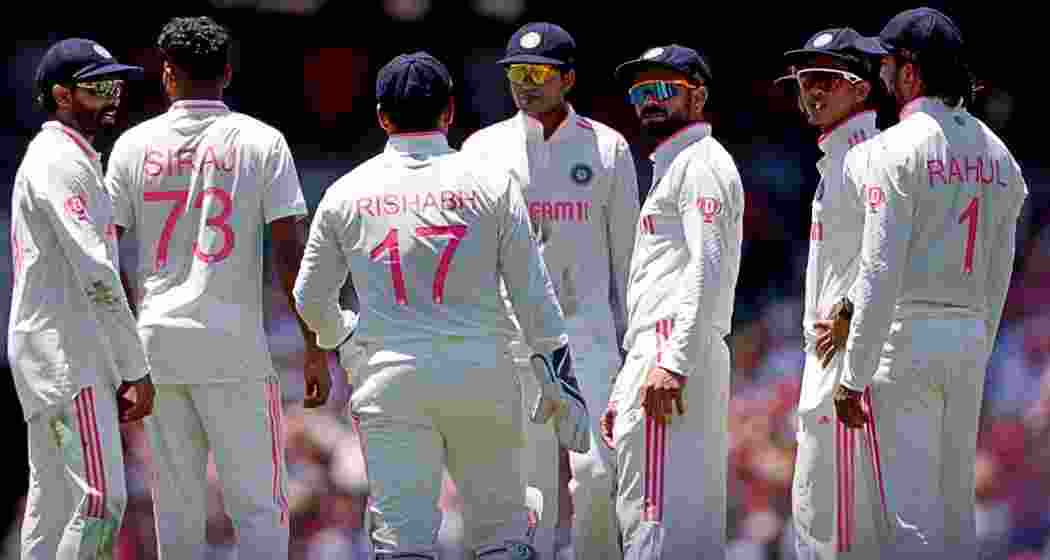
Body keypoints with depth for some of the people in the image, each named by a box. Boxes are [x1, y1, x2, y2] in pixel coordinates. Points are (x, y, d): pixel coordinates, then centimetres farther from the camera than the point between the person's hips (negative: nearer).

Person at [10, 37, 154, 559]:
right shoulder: (63, 161, -11)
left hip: (48, 361, 11)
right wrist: (137, 369, -18)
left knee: (53, 502, 9)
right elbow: (95, 273, -18)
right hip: (70, 360, -11)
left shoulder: (43, 158, 21)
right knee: (100, 501, -15)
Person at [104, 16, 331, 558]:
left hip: (156, 343, 3)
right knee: (259, 506, 0)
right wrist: (315, 347, -1)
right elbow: (291, 253, -6)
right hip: (233, 344, -3)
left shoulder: (134, 143, 6)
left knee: (175, 508, 9)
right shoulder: (261, 141, 0)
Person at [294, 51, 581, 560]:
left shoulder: (346, 192, 5)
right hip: (481, 374, 0)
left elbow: (310, 297, 13)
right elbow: (531, 291, 1)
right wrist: (561, 373, 7)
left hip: (389, 378, 0)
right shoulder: (490, 183, 1)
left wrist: (340, 337, 34)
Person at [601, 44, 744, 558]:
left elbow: (707, 270, -17)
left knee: (653, 517, -16)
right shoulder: (670, 167, 28)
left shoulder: (700, 163, -4)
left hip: (674, 348, -11)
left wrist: (673, 363, -26)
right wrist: (622, 391, 26)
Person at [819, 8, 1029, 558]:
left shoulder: (896, 148, -10)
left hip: (906, 338, -7)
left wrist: (854, 376, -13)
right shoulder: (998, 155, 12)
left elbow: (881, 271, -15)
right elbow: (997, 277, 14)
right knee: (956, 505, 12)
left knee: (911, 513, -7)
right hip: (970, 337, 7)